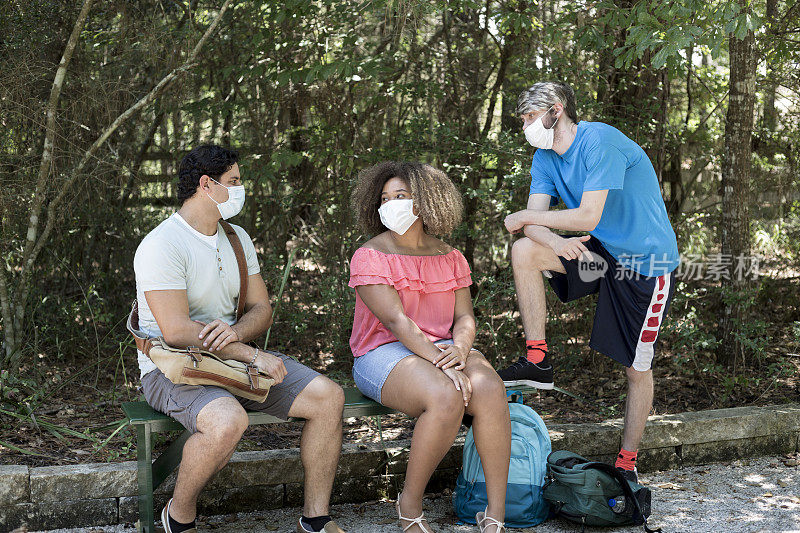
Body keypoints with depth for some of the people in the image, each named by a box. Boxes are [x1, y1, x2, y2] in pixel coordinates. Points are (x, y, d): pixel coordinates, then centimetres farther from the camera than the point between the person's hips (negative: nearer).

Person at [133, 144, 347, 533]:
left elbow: (261, 309, 9)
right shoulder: (162, 245, -16)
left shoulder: (237, 238, 11)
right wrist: (253, 356, -23)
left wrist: (237, 331, -17)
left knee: (328, 396, -8)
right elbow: (177, 332, -24)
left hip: (233, 356, 8)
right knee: (228, 421, -38)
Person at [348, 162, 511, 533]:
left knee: (490, 388, -29)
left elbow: (465, 317, 6)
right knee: (447, 397, -35)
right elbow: (396, 321, -16)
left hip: (442, 347, 5)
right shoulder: (370, 257, -5)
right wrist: (440, 363, -26)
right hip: (384, 353, -4)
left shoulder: (450, 257, 13)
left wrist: (459, 350, -18)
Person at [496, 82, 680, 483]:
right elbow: (533, 221, -6)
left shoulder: (599, 141, -21)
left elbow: (588, 216, -27)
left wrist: (525, 218, -15)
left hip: (647, 264, -7)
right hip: (603, 252, 7)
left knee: (637, 368, -1)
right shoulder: (545, 156, 3)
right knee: (524, 252, -14)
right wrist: (555, 242, -29)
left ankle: (627, 462, 14)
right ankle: (537, 360, -7)